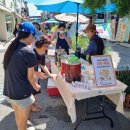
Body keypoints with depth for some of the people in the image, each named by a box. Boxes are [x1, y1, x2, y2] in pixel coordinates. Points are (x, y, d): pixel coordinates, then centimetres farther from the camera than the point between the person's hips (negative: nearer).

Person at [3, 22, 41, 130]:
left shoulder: (11, 48, 0)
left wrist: (36, 72, 15)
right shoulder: (29, 52, -22)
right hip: (22, 93, -7)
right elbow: (30, 77, -13)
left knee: (18, 117, 29)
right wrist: (36, 86, 7)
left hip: (9, 90, 7)